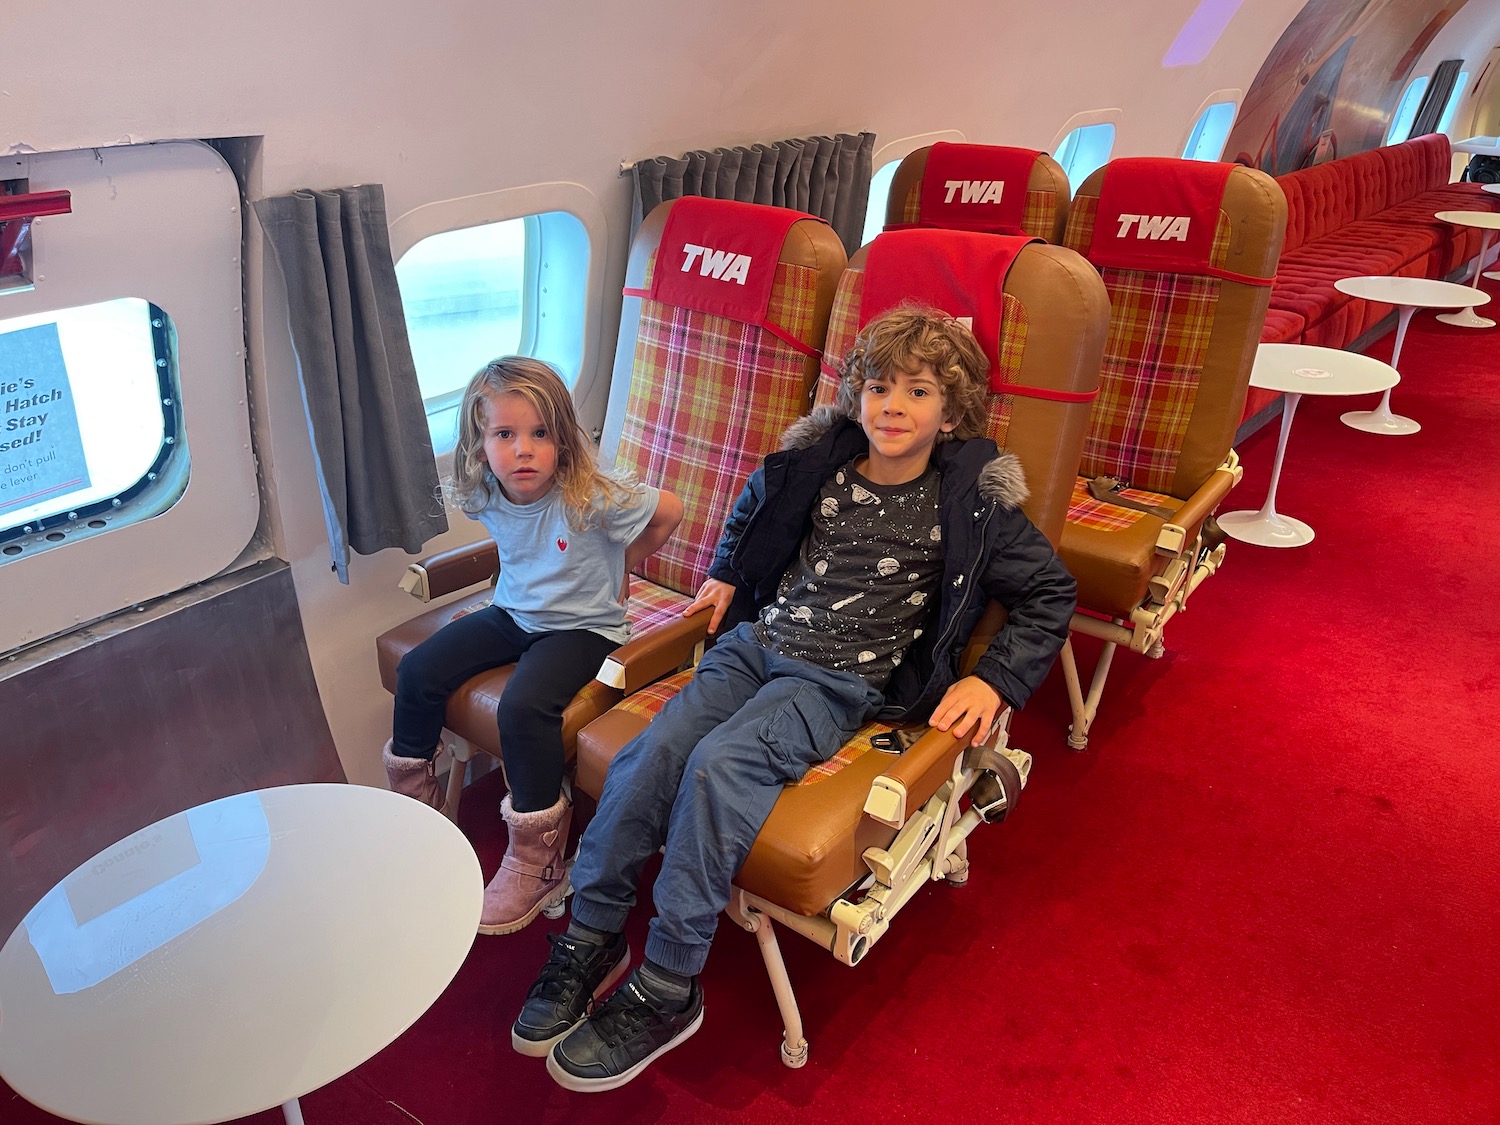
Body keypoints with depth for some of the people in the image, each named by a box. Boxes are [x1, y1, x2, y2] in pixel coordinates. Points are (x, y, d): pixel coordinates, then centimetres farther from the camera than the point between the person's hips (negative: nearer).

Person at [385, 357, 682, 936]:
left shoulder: (591, 498, -26)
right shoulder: (483, 498, -7)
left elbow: (669, 510, -12)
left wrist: (622, 563, -1)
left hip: (581, 626, -6)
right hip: (513, 612, 7)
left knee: (523, 707, -29)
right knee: (417, 671, -3)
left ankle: (536, 863, -11)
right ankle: (413, 802, 20)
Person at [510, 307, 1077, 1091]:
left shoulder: (969, 502, -4)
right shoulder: (818, 462, 6)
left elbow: (1050, 594, 4)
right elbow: (754, 505, 29)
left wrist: (995, 681, -6)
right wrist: (726, 575, 21)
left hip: (841, 681, -4)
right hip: (757, 642, 5)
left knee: (719, 765, -29)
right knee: (648, 753, -20)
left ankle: (666, 990, -18)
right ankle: (591, 938, -4)